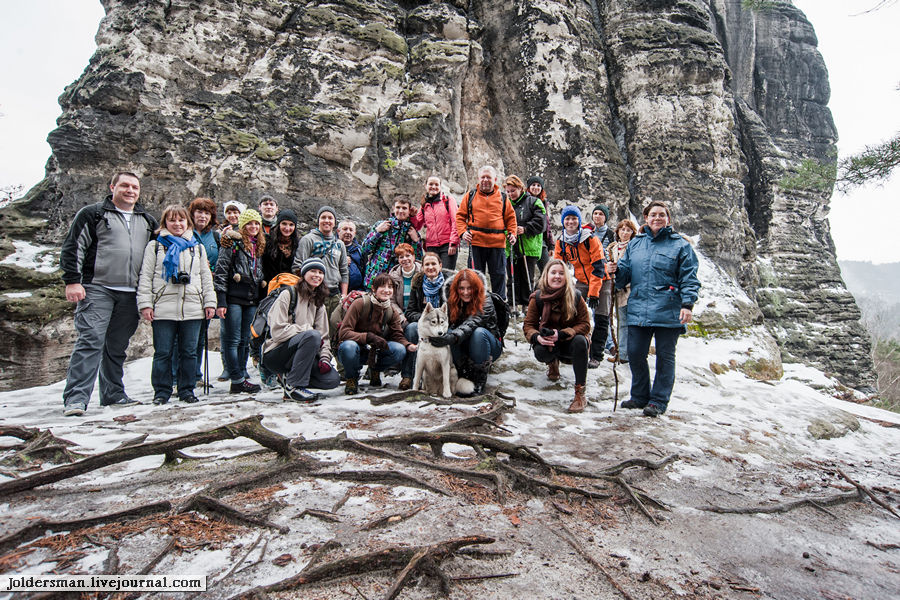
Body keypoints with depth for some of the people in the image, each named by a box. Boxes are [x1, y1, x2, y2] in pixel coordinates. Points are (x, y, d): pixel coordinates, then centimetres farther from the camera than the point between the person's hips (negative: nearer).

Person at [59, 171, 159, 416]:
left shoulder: (148, 221, 18)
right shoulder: (93, 214, 6)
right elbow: (73, 247, 1)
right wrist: (72, 281, -9)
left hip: (131, 294, 4)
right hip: (97, 289, -4)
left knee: (117, 346, 10)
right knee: (90, 340, -13)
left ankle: (113, 394, 18)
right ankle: (75, 398, -11)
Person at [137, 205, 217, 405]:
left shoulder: (198, 247, 17)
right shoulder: (154, 246, 10)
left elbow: (206, 277, 16)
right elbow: (145, 277, 5)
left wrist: (210, 302, 8)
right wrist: (145, 304, -4)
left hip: (192, 309, 2)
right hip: (163, 309, -2)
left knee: (189, 352, 5)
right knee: (163, 352, 2)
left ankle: (187, 390, 15)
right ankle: (162, 391, 13)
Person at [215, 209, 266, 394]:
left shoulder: (259, 246, 17)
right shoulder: (232, 242, -3)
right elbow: (220, 271, -8)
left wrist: (261, 301, 16)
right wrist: (221, 301, -14)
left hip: (252, 300, 7)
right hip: (234, 298, -6)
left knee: (245, 341, 11)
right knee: (232, 340, -3)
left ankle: (242, 375, 18)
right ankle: (237, 380, 0)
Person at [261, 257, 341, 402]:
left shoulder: (318, 302, 15)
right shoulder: (288, 295, -6)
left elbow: (324, 336, 9)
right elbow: (278, 331, -16)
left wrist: (325, 358, -7)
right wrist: (308, 329, -16)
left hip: (299, 354, 6)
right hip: (274, 355, -6)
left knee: (333, 379, -16)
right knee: (312, 335, -34)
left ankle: (287, 376, 3)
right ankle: (293, 387, -24)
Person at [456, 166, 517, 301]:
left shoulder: (502, 197, 11)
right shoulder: (470, 196, 8)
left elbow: (510, 217, 15)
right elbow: (460, 216, 9)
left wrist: (512, 233, 0)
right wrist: (462, 232, -6)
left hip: (498, 243, 1)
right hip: (476, 241, 0)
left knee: (499, 275, 4)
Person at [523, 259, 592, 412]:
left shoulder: (575, 296, -14)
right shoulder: (537, 297, -9)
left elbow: (585, 324, -13)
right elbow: (528, 325, -5)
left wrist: (561, 334, -29)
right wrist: (537, 337, -30)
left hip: (569, 342, -1)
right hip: (548, 342, 1)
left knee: (580, 341, -35)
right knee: (540, 352, -33)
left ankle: (580, 393, -29)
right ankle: (553, 362, 11)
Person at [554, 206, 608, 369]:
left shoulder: (590, 239, -19)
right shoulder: (561, 242, -4)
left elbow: (598, 267, -20)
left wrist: (594, 292, -23)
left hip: (599, 280, -4)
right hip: (581, 281, 4)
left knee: (601, 318, -5)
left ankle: (596, 356, 3)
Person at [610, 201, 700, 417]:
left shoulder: (680, 245, 3)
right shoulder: (635, 243, 14)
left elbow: (689, 278, -1)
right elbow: (626, 273, 17)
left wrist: (687, 304, -12)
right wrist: (617, 269, -6)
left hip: (668, 311, -3)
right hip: (638, 309, 4)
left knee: (665, 356, 5)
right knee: (635, 353, 4)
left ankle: (659, 401, 16)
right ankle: (640, 396, 22)